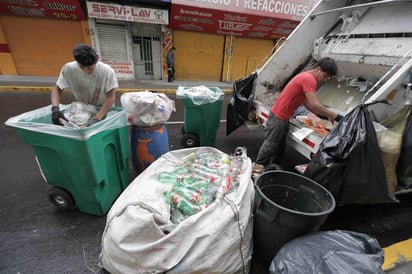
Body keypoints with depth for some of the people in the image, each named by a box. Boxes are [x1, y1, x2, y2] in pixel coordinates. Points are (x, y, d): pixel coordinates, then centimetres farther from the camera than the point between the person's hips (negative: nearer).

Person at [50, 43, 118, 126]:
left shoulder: (107, 71, -24)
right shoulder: (68, 68, -17)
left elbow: (110, 97, -24)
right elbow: (57, 89, -8)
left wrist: (97, 118, -33)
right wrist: (55, 108, -26)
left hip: (104, 110, -1)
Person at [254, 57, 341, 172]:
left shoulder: (307, 77, 13)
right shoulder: (309, 79, -19)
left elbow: (306, 102, 14)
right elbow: (314, 105, -27)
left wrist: (321, 115, 7)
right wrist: (335, 116, -19)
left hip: (282, 117, 10)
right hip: (279, 117, -10)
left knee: (280, 145, 17)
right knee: (270, 144, 0)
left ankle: (274, 167, 29)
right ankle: (258, 167, 14)